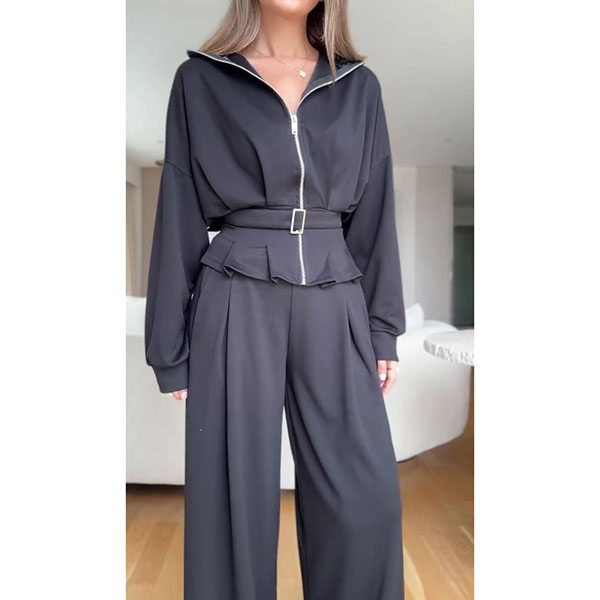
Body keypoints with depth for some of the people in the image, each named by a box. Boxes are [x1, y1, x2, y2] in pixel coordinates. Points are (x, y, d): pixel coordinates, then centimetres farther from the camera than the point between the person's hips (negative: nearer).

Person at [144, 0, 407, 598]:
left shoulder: (359, 85, 12)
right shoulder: (201, 80, 5)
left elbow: (375, 213, 11)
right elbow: (180, 218, 2)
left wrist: (384, 329, 6)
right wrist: (172, 349, 0)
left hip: (334, 306, 3)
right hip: (238, 306, -2)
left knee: (367, 493, 3)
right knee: (238, 493, 6)